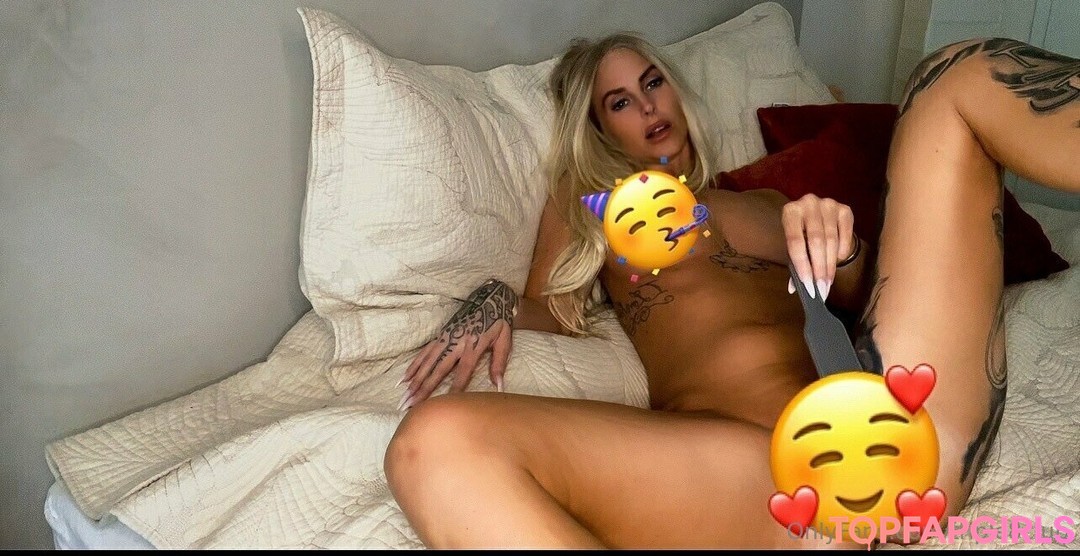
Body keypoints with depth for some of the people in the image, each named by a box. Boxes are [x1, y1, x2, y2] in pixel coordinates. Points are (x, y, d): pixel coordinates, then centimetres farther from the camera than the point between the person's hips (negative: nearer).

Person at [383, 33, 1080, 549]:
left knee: (962, 73, 5)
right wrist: (497, 302, -1)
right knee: (435, 442, -34)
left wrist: (834, 240, -1)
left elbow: (865, 291, 22)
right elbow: (555, 308, 22)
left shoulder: (765, 203, 34)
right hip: (747, 469, -2)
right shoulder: (585, 207, 33)